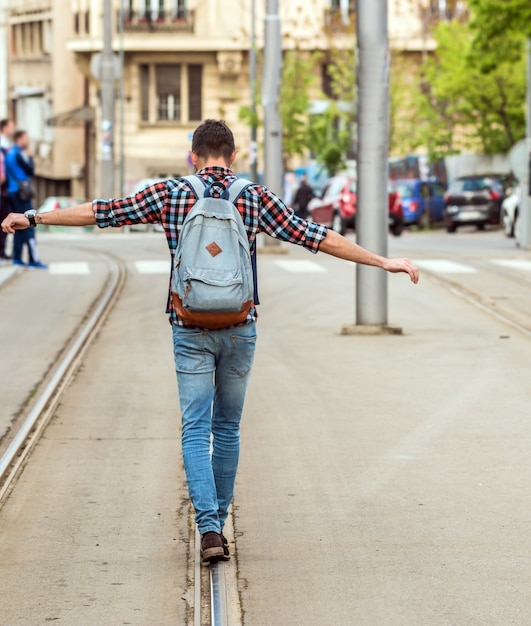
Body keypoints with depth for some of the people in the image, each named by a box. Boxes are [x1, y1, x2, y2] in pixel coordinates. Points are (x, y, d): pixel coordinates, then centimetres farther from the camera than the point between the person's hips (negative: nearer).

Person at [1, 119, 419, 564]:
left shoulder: (170, 194, -1)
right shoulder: (254, 197, -1)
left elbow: (101, 212, 2)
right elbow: (315, 237, -1)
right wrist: (383, 262, 4)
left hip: (190, 330, -1)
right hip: (240, 328, 1)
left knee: (196, 430, 0)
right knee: (228, 427, 15)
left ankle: (209, 528, -15)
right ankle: (218, 522, 23)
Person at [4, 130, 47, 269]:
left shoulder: (8, 153, 14)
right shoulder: (20, 153, -12)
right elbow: (30, 170, -11)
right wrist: (30, 157, 0)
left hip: (11, 193, 9)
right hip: (21, 193, -9)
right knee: (29, 226, -9)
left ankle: (17, 257, 9)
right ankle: (34, 259, -13)